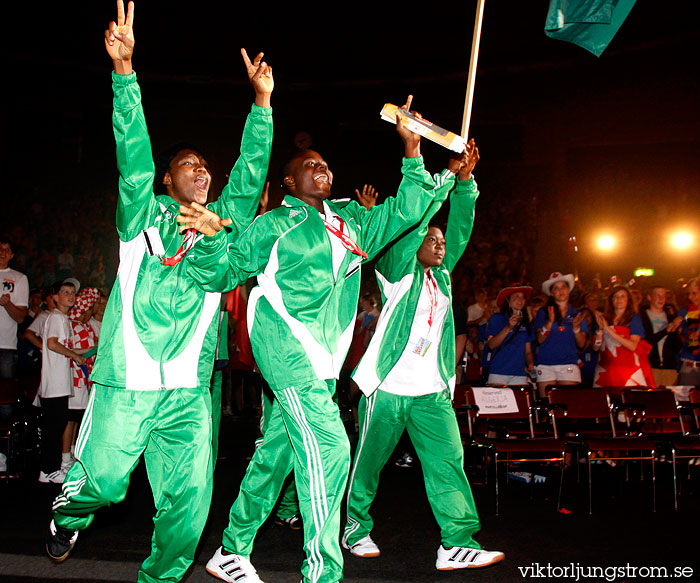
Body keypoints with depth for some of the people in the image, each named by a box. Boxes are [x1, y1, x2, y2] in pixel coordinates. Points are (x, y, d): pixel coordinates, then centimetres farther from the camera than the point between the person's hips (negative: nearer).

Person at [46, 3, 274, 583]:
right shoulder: (144, 214, 6)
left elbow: (250, 173, 12)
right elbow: (133, 150, -4)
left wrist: (262, 102, 8)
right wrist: (124, 68, -14)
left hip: (189, 388, 3)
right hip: (127, 380, -3)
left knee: (190, 499, 0)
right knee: (104, 480, 2)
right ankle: (68, 516, 37)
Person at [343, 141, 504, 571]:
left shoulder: (442, 275, 16)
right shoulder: (399, 271, 0)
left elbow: (460, 229, 10)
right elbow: (413, 221, -12)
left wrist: (465, 181, 1)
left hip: (432, 391, 5)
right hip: (387, 386, -5)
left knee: (448, 461, -5)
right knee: (369, 461, 7)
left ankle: (458, 544, -4)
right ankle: (357, 528, 25)